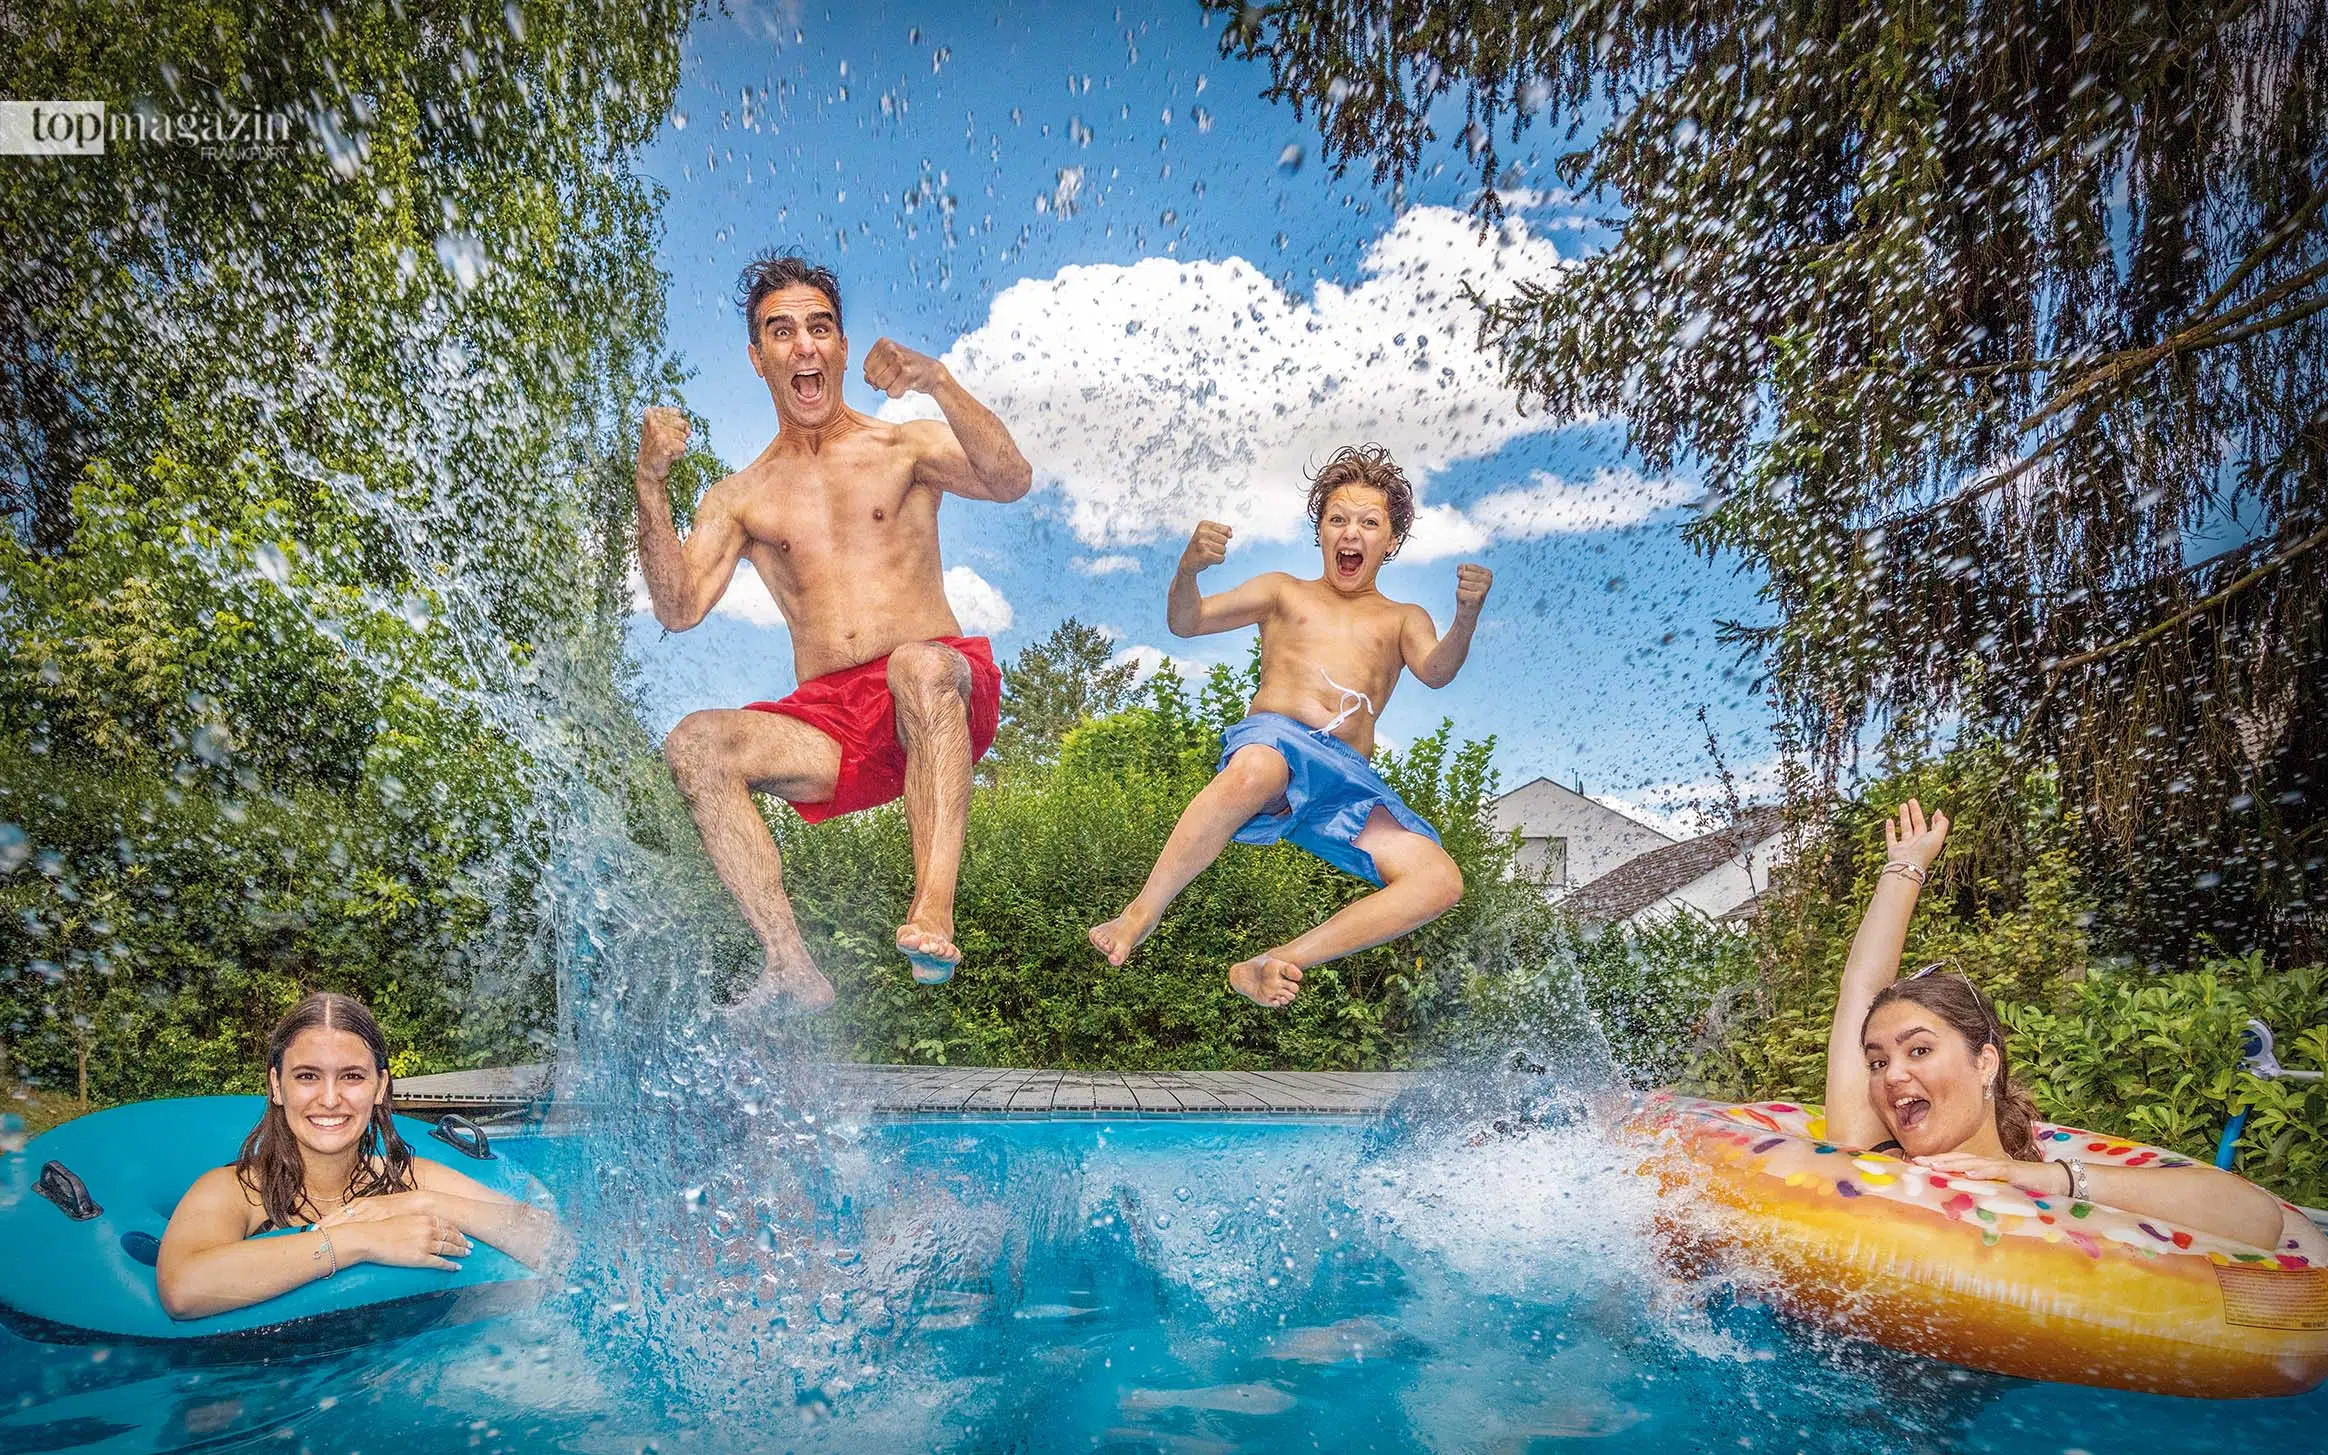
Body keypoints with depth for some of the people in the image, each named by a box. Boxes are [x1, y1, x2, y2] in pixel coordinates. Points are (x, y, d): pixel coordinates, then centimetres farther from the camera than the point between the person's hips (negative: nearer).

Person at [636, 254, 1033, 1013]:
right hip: (828, 727, 3)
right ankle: (793, 970, -25)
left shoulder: (906, 447, 12)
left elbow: (1010, 481, -8)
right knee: (692, 744, -22)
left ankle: (933, 912, -42)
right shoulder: (738, 500, 17)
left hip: (943, 695, -2)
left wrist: (939, 382, -22)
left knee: (917, 665, -36)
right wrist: (650, 488, -9)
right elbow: (679, 609, 3)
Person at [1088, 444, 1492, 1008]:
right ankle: (1139, 917, -30)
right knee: (1256, 770, -42)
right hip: (1271, 738, -2)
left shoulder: (1403, 619, 28)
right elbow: (1184, 623, 14)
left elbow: (1435, 672, 6)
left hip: (1349, 776, 3)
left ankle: (1270, 964, -25)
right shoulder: (1285, 592, 26)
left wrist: (1466, 617, -15)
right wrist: (1188, 568, -8)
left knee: (1441, 881, -22)